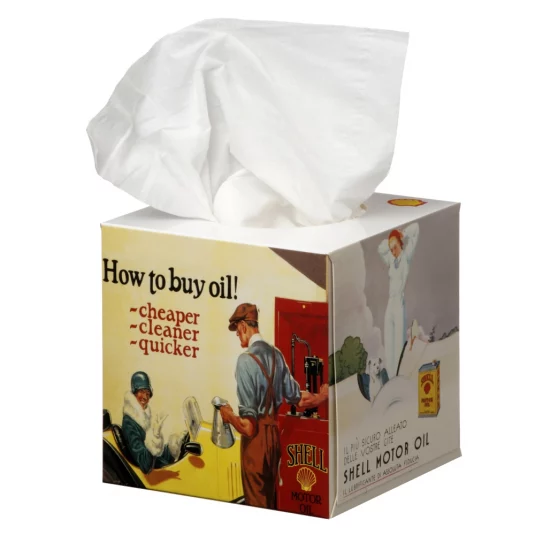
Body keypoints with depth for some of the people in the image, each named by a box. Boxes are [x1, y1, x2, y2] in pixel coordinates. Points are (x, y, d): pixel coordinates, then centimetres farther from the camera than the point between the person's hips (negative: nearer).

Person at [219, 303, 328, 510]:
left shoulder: (246, 360, -19)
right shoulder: (276, 354, 1)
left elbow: (248, 421, -21)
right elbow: (295, 396, 7)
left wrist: (228, 415, -1)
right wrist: (321, 397, 25)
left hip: (256, 438, -7)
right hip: (274, 431, 7)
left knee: (256, 502, 2)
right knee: (271, 497, 19)